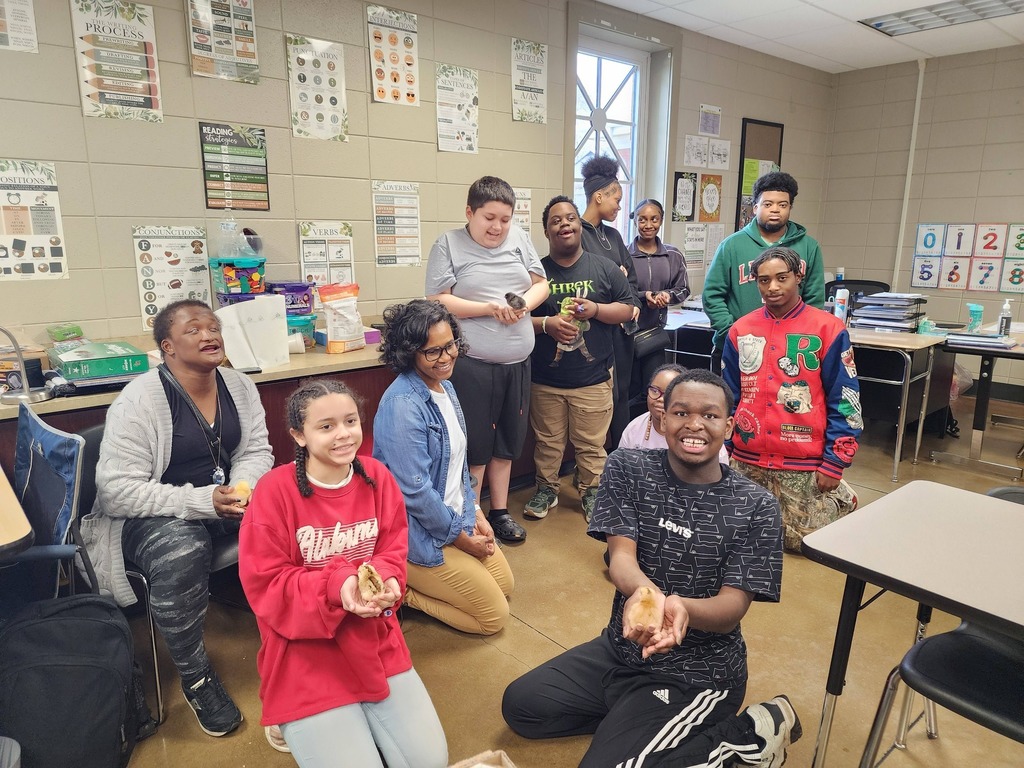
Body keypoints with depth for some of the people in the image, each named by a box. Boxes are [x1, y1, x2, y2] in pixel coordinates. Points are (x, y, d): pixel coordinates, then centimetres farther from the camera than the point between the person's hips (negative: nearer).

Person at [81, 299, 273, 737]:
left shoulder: (239, 386, -1)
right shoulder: (138, 401, -18)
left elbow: (256, 452, 4)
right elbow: (116, 491, -20)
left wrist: (243, 488, -19)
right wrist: (202, 501, -29)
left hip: (225, 501, 5)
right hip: (151, 516, -5)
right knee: (182, 553, -36)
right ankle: (195, 678, -12)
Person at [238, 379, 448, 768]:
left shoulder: (377, 476, -4)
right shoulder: (275, 490, -17)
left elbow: (394, 553, 1)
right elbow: (264, 585, -14)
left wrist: (383, 581, -23)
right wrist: (337, 586, -29)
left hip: (375, 642, 4)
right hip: (304, 654, -4)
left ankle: (359, 719, 27)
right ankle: (305, 728, 21)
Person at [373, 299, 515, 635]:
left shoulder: (445, 387, 2)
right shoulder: (403, 405, -27)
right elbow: (415, 491, -26)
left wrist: (476, 513, 3)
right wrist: (461, 537, -14)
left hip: (458, 517, 9)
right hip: (420, 535, -9)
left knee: (505, 584, 19)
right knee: (495, 614, 0)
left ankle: (412, 580, 20)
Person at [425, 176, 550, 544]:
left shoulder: (519, 238, 9)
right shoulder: (448, 244, -3)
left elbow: (541, 284, 12)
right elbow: (438, 302, -11)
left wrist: (525, 303, -10)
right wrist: (490, 309, -19)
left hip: (517, 361, 5)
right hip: (472, 364, -5)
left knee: (506, 442, 15)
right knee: (474, 445, 3)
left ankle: (499, 511, 31)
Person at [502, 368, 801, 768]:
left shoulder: (755, 507, -13)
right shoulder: (626, 469, -7)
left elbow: (733, 605, -17)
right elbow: (621, 555, -16)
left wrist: (682, 607, -41)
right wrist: (644, 593, -41)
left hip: (698, 671, -4)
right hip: (620, 646, 4)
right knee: (520, 707, 2)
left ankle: (751, 733, 1)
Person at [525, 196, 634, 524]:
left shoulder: (604, 268, 4)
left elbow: (627, 308, 5)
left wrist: (594, 309, -11)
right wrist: (546, 323, -15)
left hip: (593, 379, 0)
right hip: (545, 378, 1)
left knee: (592, 444, 7)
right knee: (547, 442, 12)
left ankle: (591, 492, 26)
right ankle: (546, 490, 31)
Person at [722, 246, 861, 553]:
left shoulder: (828, 329, -7)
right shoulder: (741, 330, 5)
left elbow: (845, 400, -6)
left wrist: (834, 463, -9)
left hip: (804, 464, -4)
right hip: (746, 460, 4)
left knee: (800, 542, 4)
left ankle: (842, 500, 33)